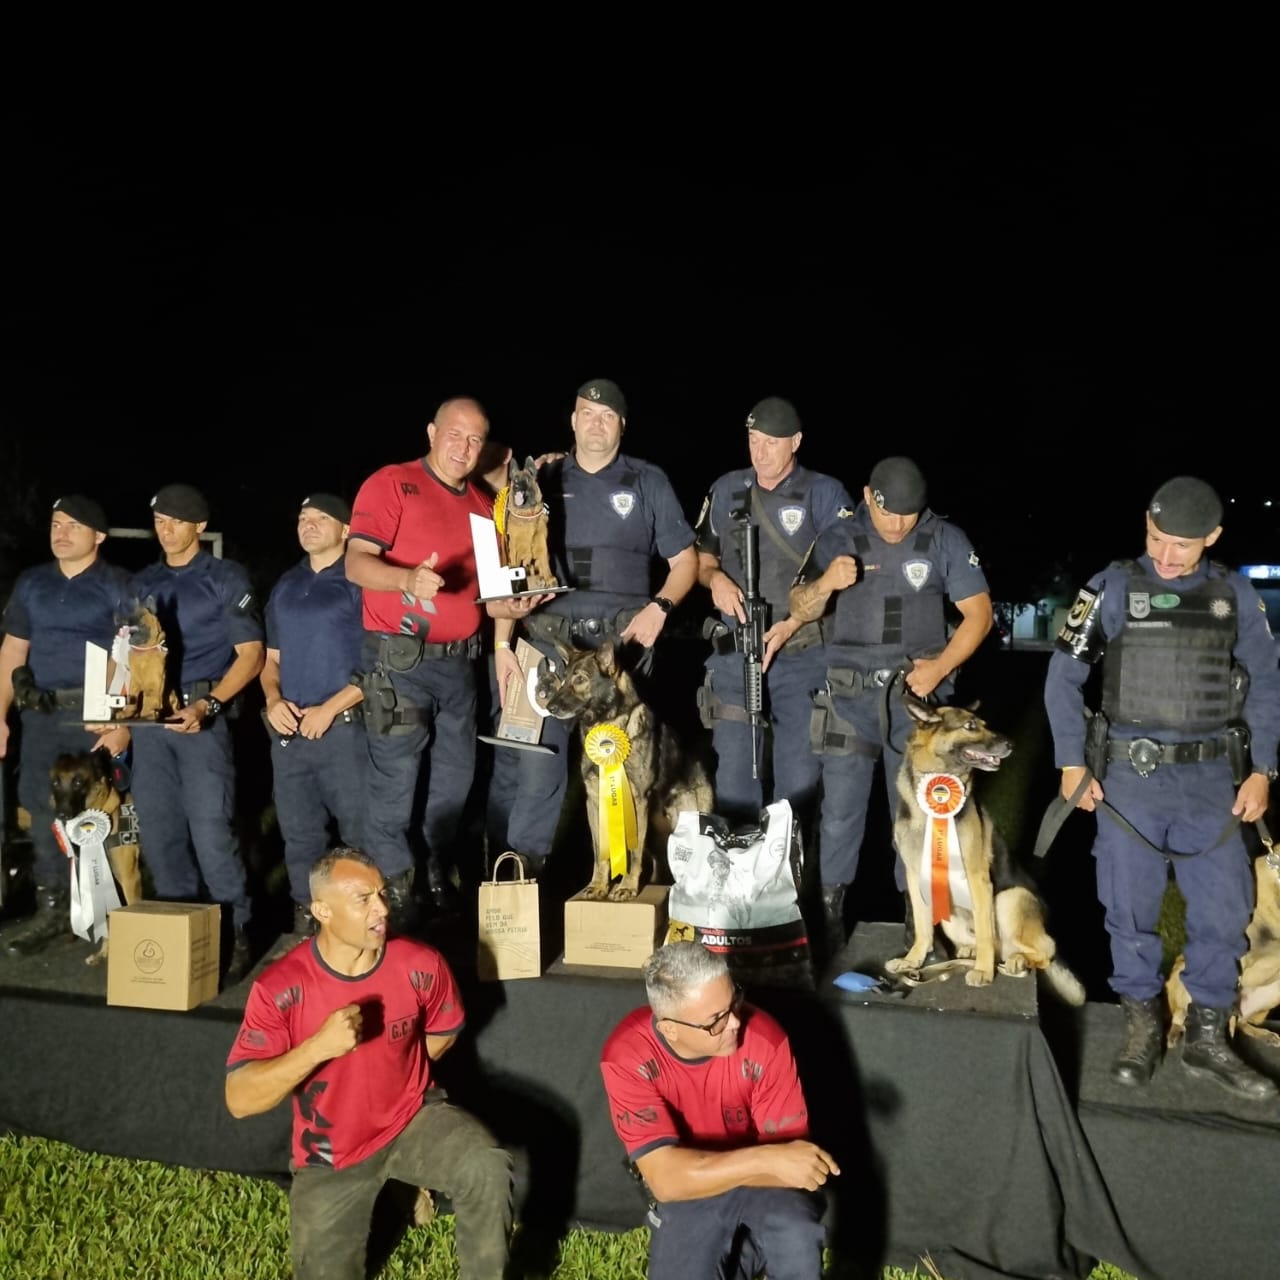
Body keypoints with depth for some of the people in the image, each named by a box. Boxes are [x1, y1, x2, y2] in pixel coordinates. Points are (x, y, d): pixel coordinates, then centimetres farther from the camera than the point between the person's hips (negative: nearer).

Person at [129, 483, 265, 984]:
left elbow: (250, 655, -4)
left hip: (203, 717, -5)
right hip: (149, 717, 5)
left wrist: (207, 705, -16)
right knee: (157, 830, 7)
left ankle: (236, 934, 1)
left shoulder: (226, 578, 2)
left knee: (211, 833, -10)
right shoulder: (141, 583, 17)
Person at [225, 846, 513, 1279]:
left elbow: (444, 1030, 8)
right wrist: (318, 1047, -37)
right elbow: (239, 1100, -26)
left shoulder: (420, 965, -15)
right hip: (330, 1155, 0)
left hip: (413, 1117, 0)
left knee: (487, 1168, -27)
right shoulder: (280, 987, -22)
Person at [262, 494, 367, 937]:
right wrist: (273, 700, 0)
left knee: (360, 832, -4)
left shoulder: (360, 582, -3)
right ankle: (305, 920, 23)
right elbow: (271, 657, 21)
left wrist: (329, 709, -15)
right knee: (298, 834, 12)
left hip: (344, 728, -6)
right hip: (288, 730, 6)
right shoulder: (285, 586, 16)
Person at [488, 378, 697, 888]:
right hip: (548, 639, 1)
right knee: (533, 761, -4)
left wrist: (658, 608, -8)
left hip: (624, 640, 0)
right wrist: (502, 643, 1)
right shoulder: (543, 481, 11)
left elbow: (685, 561, 10)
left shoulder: (648, 482, 10)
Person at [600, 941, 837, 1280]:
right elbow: (665, 1177, -29)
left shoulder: (764, 1039, -25)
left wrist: (709, 1166, -31)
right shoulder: (627, 1056, -25)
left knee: (795, 1235, -30)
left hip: (762, 1181, -1)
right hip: (686, 1192, 1)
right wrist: (764, 1159, -39)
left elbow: (788, 1157, -17)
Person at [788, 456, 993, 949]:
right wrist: (825, 583, -21)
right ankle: (830, 907, 14)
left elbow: (978, 614, 2)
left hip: (917, 692, 0)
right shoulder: (839, 537, 0)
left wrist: (940, 667, -12)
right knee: (840, 807, 2)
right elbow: (800, 610, 1)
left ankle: (917, 910, 18)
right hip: (851, 693, 0)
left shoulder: (946, 541, -1)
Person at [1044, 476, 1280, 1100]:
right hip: (1130, 774, -2)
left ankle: (1208, 1036, 21)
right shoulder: (1113, 588, -4)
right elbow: (1064, 676, -2)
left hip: (1211, 776, 2)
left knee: (1224, 908, 4)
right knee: (1131, 907, 7)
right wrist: (1072, 763, -6)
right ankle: (1142, 1025, 25)